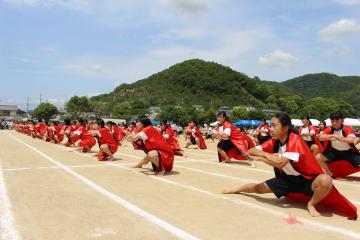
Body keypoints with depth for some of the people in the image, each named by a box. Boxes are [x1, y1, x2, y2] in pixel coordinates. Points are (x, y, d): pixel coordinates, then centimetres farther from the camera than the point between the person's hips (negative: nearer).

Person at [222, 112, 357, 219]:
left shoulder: (295, 140, -27)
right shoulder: (274, 142, -6)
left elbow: (280, 164, -35)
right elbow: (251, 151, -9)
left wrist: (260, 158, -20)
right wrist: (268, 155, -29)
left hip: (308, 179, -5)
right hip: (288, 179, 6)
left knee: (326, 181, -37)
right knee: (259, 188, 2)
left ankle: (312, 204, -10)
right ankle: (236, 190, 32)